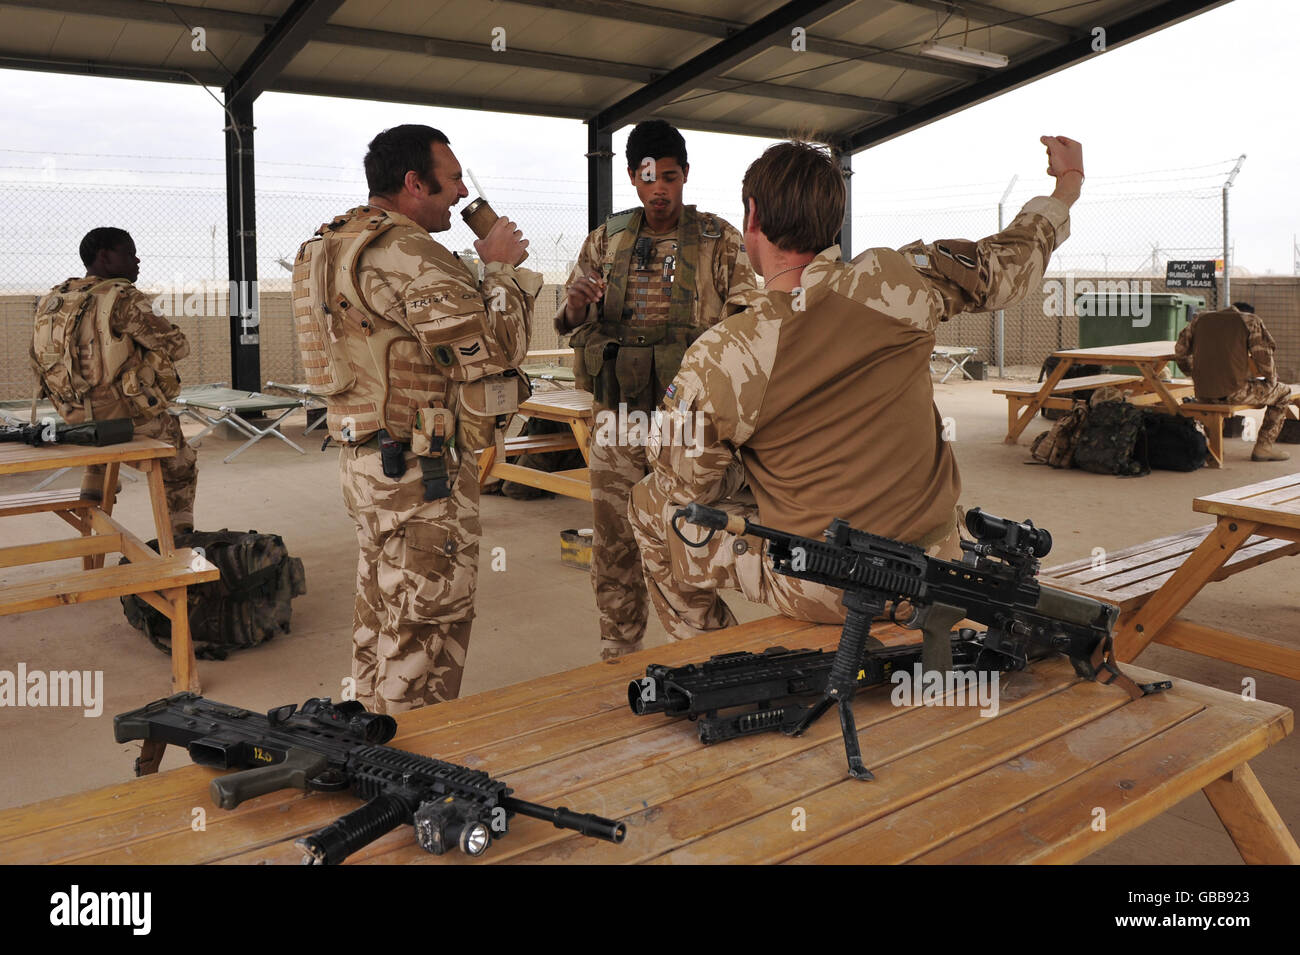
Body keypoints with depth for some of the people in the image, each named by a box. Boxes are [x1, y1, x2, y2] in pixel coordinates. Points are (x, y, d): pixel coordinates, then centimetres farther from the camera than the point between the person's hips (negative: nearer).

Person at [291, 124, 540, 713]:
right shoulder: (404, 254, -20)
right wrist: (500, 267, -8)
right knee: (424, 630, 0)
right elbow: (493, 348, -23)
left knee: (381, 615, 21)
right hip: (422, 472, -11)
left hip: (364, 459, 11)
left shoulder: (336, 243, 14)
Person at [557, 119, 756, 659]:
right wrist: (577, 309, -9)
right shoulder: (606, 240, 10)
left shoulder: (720, 240, 3)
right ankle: (618, 660, 21)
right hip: (619, 413, 3)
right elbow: (572, 323, 15)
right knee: (613, 544, 7)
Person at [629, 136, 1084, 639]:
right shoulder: (897, 282, -13)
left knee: (649, 504, 15)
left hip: (817, 593, -4)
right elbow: (1007, 261, 6)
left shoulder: (714, 362, -19)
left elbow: (686, 487, -6)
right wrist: (1068, 184, 26)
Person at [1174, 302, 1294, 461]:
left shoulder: (1199, 319, 15)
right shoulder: (1250, 320, 3)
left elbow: (1180, 352, 15)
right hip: (1234, 392, -5)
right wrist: (1272, 381, 15)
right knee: (1284, 392, 20)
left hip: (1202, 394, 5)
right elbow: (1263, 356, -3)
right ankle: (1263, 446, 13)